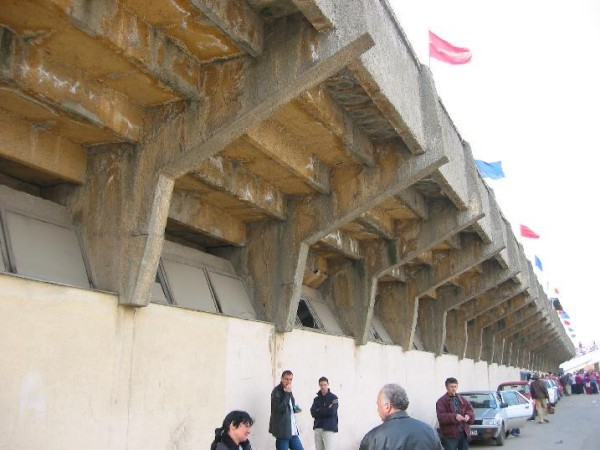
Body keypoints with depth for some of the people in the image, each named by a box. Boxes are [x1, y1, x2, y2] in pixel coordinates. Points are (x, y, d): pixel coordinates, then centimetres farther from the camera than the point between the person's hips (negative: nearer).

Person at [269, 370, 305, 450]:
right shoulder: (277, 391, -11)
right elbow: (279, 408, -22)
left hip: (292, 430, 8)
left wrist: (294, 408, 5)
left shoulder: (287, 391, 14)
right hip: (282, 430, -8)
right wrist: (287, 393, -21)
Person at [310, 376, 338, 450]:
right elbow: (313, 412, 0)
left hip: (329, 428, -5)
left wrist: (319, 411, -3)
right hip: (318, 428, 5)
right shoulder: (316, 399, 13)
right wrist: (325, 411, -10)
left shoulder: (333, 397, 0)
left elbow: (331, 411, -14)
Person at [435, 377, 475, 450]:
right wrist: (454, 417, -29)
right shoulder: (441, 401, -4)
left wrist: (468, 416, -13)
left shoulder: (463, 400, 13)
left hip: (464, 433, 5)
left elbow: (470, 410, 10)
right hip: (450, 435, -5)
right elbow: (441, 417, -15)